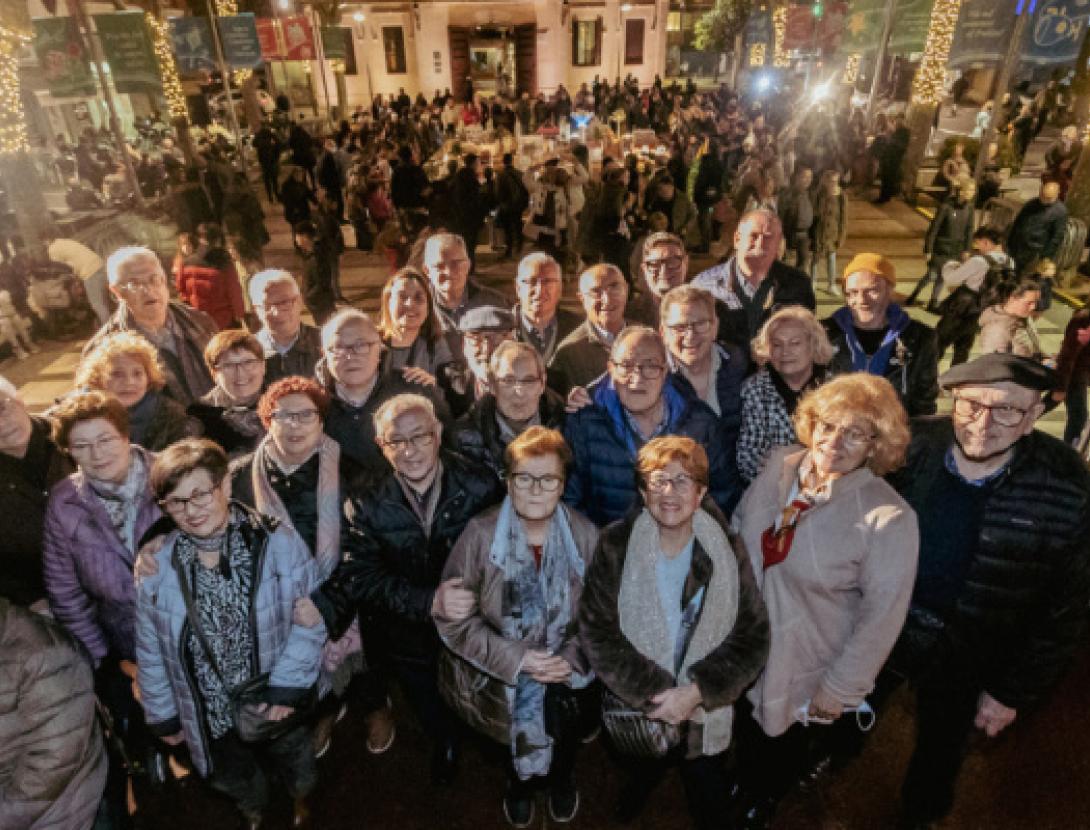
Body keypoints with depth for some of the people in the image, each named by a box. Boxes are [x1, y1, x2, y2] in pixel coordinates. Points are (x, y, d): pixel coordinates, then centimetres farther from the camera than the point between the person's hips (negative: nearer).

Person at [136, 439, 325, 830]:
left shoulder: (278, 542, -24)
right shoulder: (156, 563, -15)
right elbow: (150, 650, -2)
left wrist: (287, 687, -20)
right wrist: (162, 714, 5)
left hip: (277, 704, -2)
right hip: (210, 715, 2)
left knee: (296, 768, 26)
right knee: (236, 782, 29)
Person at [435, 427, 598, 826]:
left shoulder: (585, 535, -7)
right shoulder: (481, 533, -13)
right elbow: (452, 618, -13)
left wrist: (574, 658, -17)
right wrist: (516, 658, -18)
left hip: (564, 670, 1)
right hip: (496, 671, -1)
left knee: (559, 703, -22)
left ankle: (561, 778, 16)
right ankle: (519, 780, 20)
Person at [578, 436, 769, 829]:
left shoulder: (727, 554, -12)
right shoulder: (616, 546, -15)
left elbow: (752, 638, -11)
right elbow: (596, 632, -17)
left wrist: (697, 692, -21)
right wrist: (652, 692, -22)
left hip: (705, 714, 1)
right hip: (634, 709, 0)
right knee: (638, 781, 24)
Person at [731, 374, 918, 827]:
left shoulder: (889, 519, -27)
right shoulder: (779, 466, -14)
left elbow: (881, 617, -20)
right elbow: (737, 531, 0)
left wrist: (836, 694, -12)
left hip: (808, 673, -3)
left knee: (783, 762, 26)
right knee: (745, 745, 31)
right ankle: (743, 792, 64)